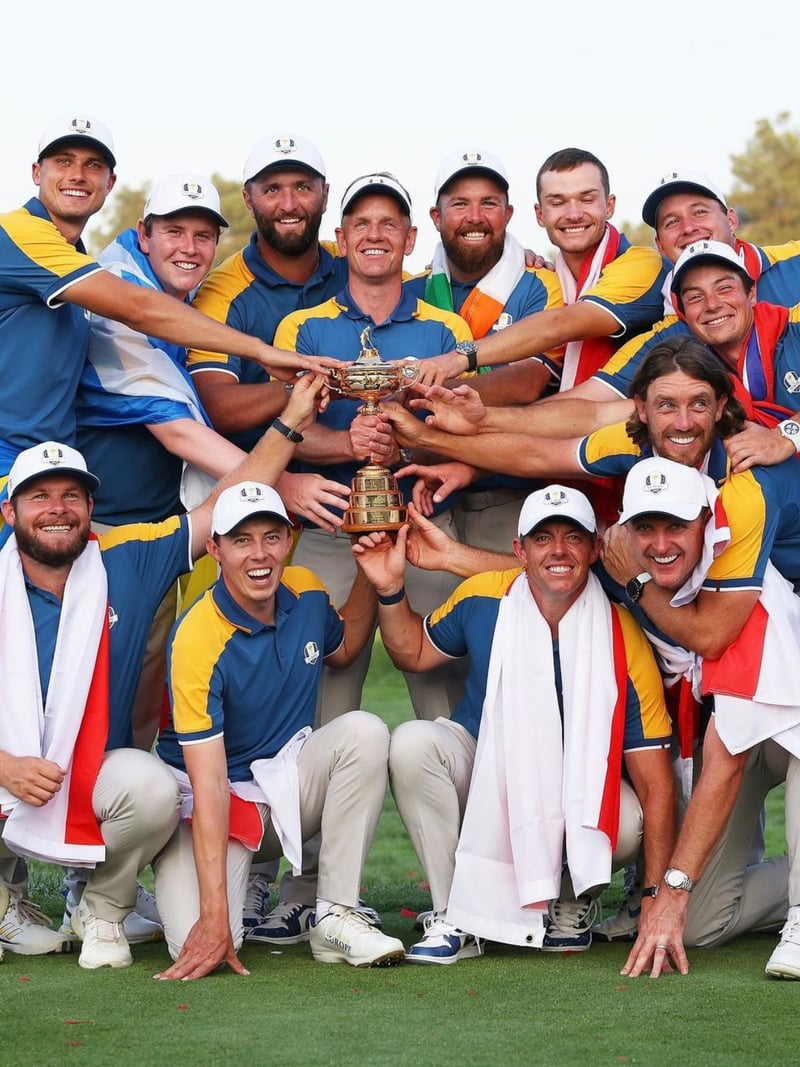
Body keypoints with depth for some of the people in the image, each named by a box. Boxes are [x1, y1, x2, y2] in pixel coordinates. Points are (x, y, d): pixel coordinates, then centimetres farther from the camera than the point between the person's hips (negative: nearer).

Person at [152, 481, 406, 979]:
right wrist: (214, 914, -35)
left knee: (364, 731, -24)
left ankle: (336, 916, -14)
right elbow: (209, 784, -30)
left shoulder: (306, 592, -4)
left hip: (289, 780, 6)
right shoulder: (199, 640, -25)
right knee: (200, 944, -27)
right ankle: (242, 888, 10)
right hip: (219, 799, -5)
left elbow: (342, 649, 23)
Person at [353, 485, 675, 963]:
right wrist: (390, 590, -12)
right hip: (481, 770, 2)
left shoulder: (624, 643, -20)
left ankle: (573, 901, 4)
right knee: (412, 744, -29)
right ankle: (456, 916, -17)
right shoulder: (482, 599, -13)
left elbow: (656, 784, -21)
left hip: (577, 786, -1)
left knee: (627, 821, -34)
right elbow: (413, 652, 9)